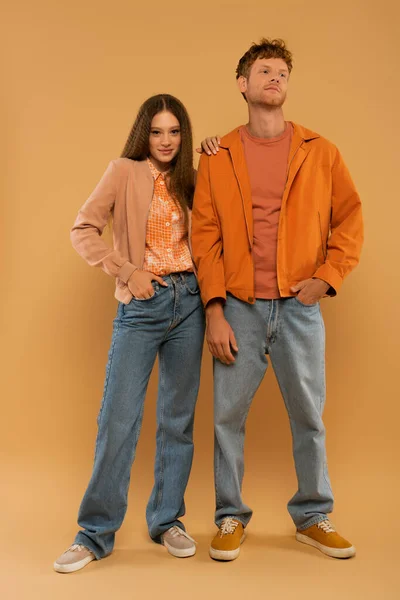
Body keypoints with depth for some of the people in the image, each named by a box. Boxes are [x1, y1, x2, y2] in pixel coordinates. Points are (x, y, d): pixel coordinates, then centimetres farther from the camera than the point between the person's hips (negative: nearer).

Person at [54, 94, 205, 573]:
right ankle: (96, 532, 10)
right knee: (118, 419, -4)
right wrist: (127, 272, -12)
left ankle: (167, 520, 23)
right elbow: (83, 230, -6)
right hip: (141, 306, -4)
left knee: (178, 419, 8)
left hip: (188, 302, 4)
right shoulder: (125, 171, 1)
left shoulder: (188, 182, 15)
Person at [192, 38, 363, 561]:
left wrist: (328, 276, -5)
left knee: (309, 414, 9)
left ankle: (313, 516, 28)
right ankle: (231, 518, 23)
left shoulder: (320, 152, 7)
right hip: (239, 307, 0)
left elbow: (350, 218, 8)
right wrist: (215, 311, -7)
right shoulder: (218, 156, 5)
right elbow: (205, 236, 0)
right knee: (229, 414, 5)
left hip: (299, 306, 1)